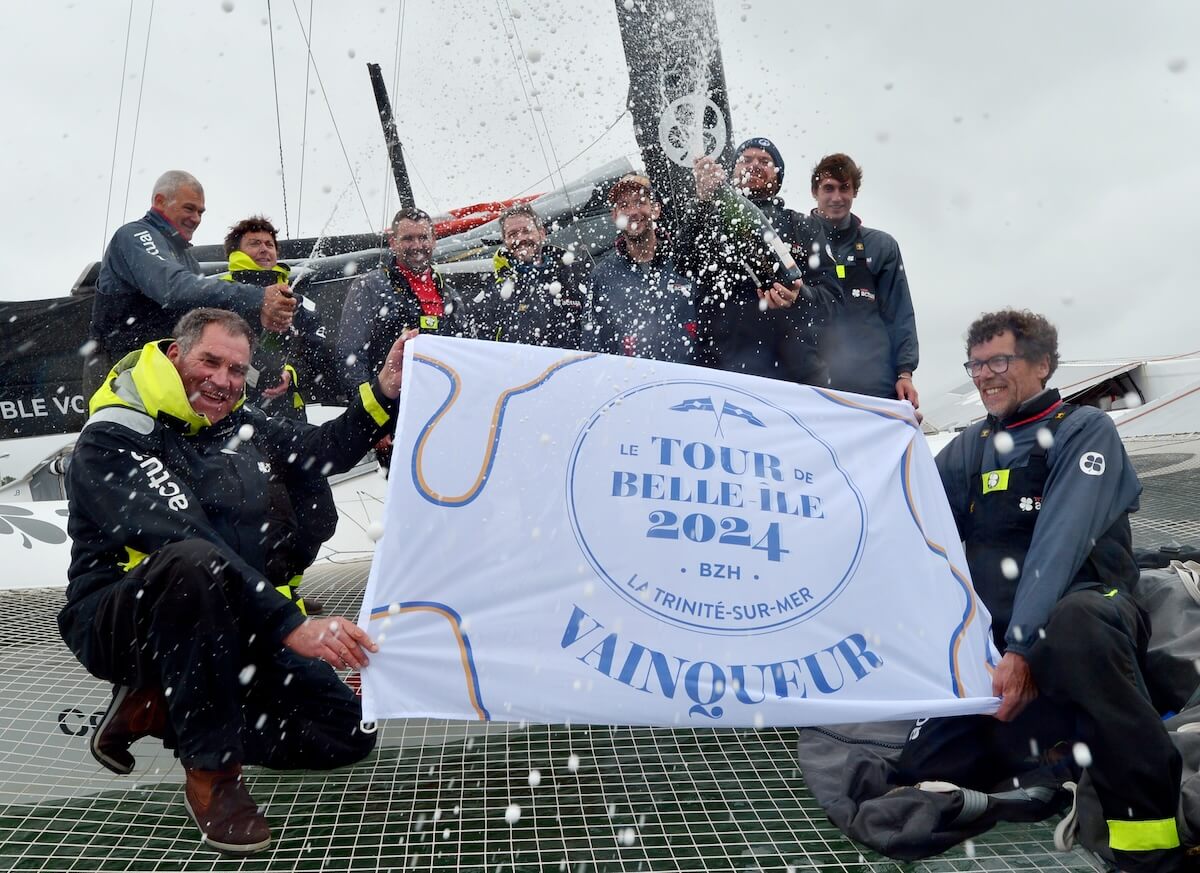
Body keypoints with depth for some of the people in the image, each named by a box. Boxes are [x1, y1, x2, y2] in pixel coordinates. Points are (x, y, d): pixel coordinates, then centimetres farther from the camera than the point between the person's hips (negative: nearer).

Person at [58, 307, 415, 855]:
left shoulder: (237, 423, 6)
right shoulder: (112, 441, -16)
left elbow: (326, 451, 17)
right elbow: (185, 542, -29)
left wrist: (384, 391, 1)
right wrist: (290, 626, -37)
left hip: (225, 627, 7)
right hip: (122, 625, -6)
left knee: (347, 731, -6)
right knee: (194, 563, -41)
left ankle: (158, 710, 6)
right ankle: (211, 769, -23)